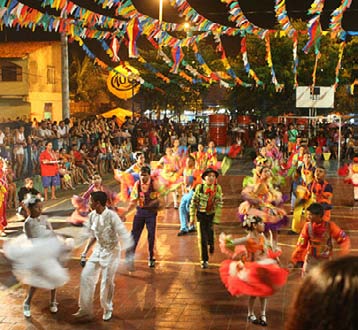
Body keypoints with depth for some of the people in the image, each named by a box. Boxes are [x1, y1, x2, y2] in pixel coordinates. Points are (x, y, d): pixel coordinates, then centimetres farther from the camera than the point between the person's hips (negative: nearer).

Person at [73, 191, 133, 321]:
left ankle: (107, 310, 27)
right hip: (98, 250, 6)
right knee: (86, 276, 2)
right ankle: (86, 310, 16)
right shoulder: (92, 216, -4)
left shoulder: (112, 216, -23)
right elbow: (92, 236, 10)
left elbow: (123, 234, -20)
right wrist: (84, 253, 9)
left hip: (111, 252, -6)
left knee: (107, 282, 2)